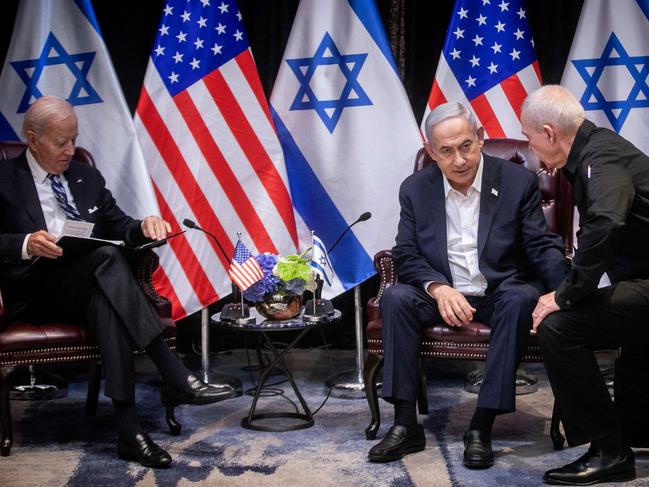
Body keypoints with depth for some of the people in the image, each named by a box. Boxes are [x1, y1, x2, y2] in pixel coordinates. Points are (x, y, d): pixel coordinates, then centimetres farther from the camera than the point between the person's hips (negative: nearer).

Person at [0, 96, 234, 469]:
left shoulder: (87, 177, 20)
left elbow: (118, 228, 19)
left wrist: (144, 227, -4)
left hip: (87, 288, 4)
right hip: (34, 293, -4)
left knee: (105, 300, -35)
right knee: (107, 257, -34)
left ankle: (129, 429, -45)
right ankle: (176, 378, -40)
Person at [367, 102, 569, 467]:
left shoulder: (518, 181, -5)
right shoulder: (415, 189, 2)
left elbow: (542, 246, -7)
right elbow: (406, 255, -1)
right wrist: (439, 288, -22)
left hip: (502, 293, -2)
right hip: (443, 295, 2)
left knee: (521, 298, -35)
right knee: (396, 297, -26)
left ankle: (482, 427, -31)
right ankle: (405, 424, -22)